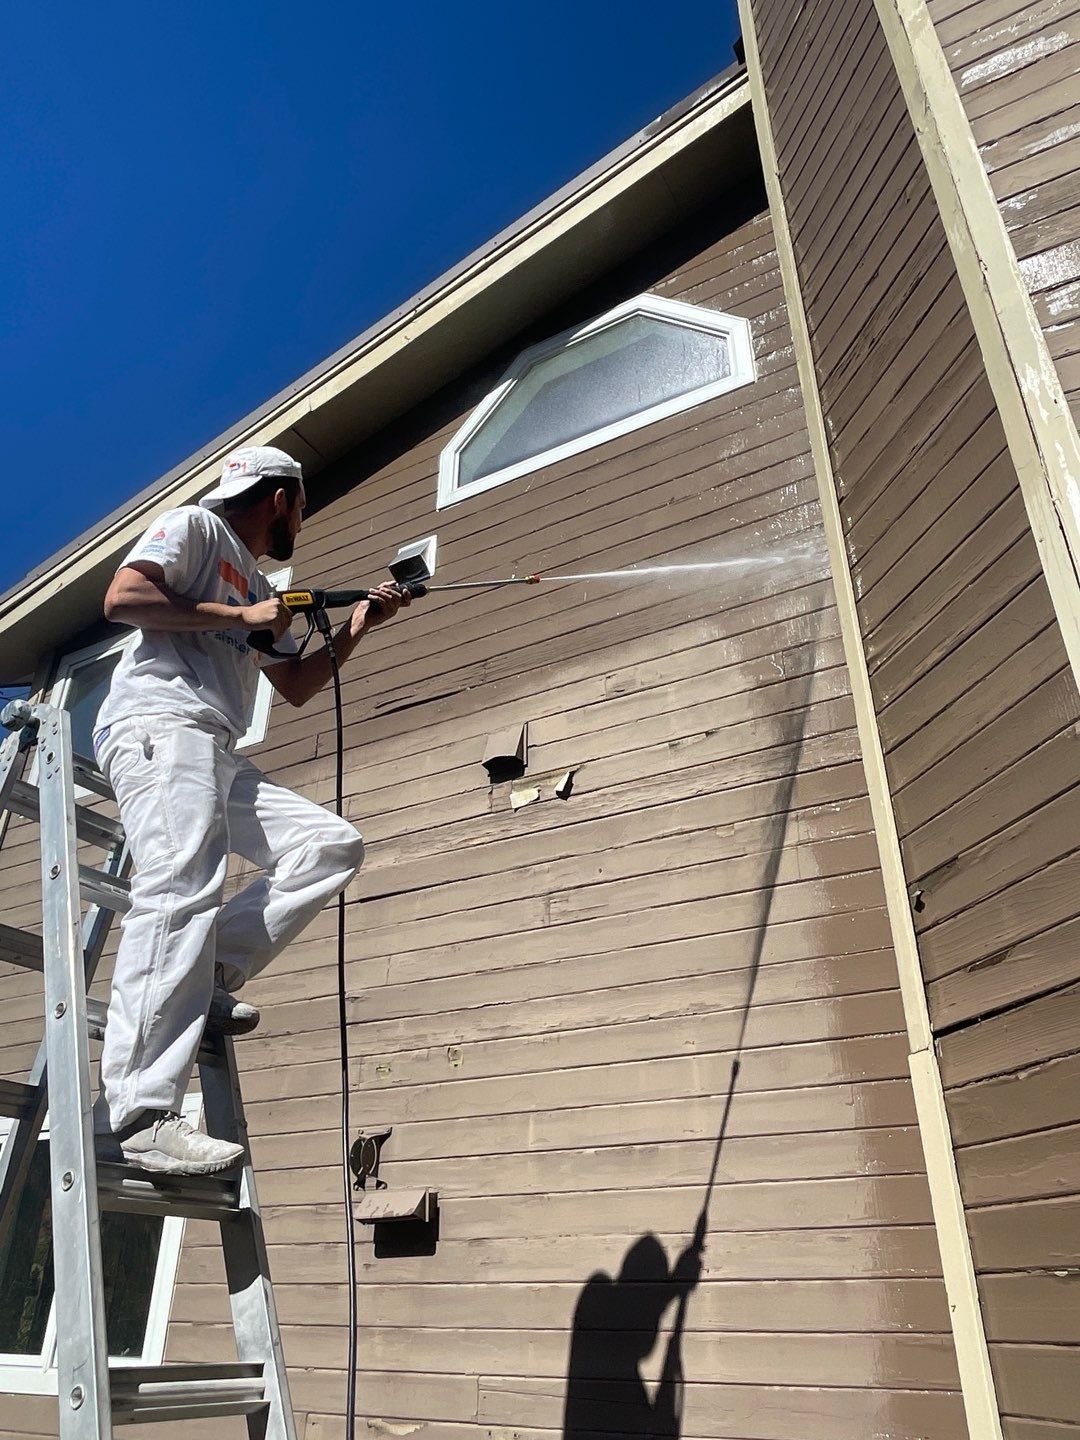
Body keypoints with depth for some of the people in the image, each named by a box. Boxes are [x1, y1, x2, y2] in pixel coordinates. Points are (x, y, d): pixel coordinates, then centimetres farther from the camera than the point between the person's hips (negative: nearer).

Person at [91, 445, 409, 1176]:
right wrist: (239, 616, -5)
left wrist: (355, 630, 23)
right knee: (182, 888, -26)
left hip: (217, 754, 9)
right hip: (159, 725, -9)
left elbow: (296, 686, 32)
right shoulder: (194, 526, 9)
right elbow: (122, 597, -8)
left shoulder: (260, 588, 32)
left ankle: (203, 979, -8)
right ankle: (136, 1116, -31)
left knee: (333, 844, -2)